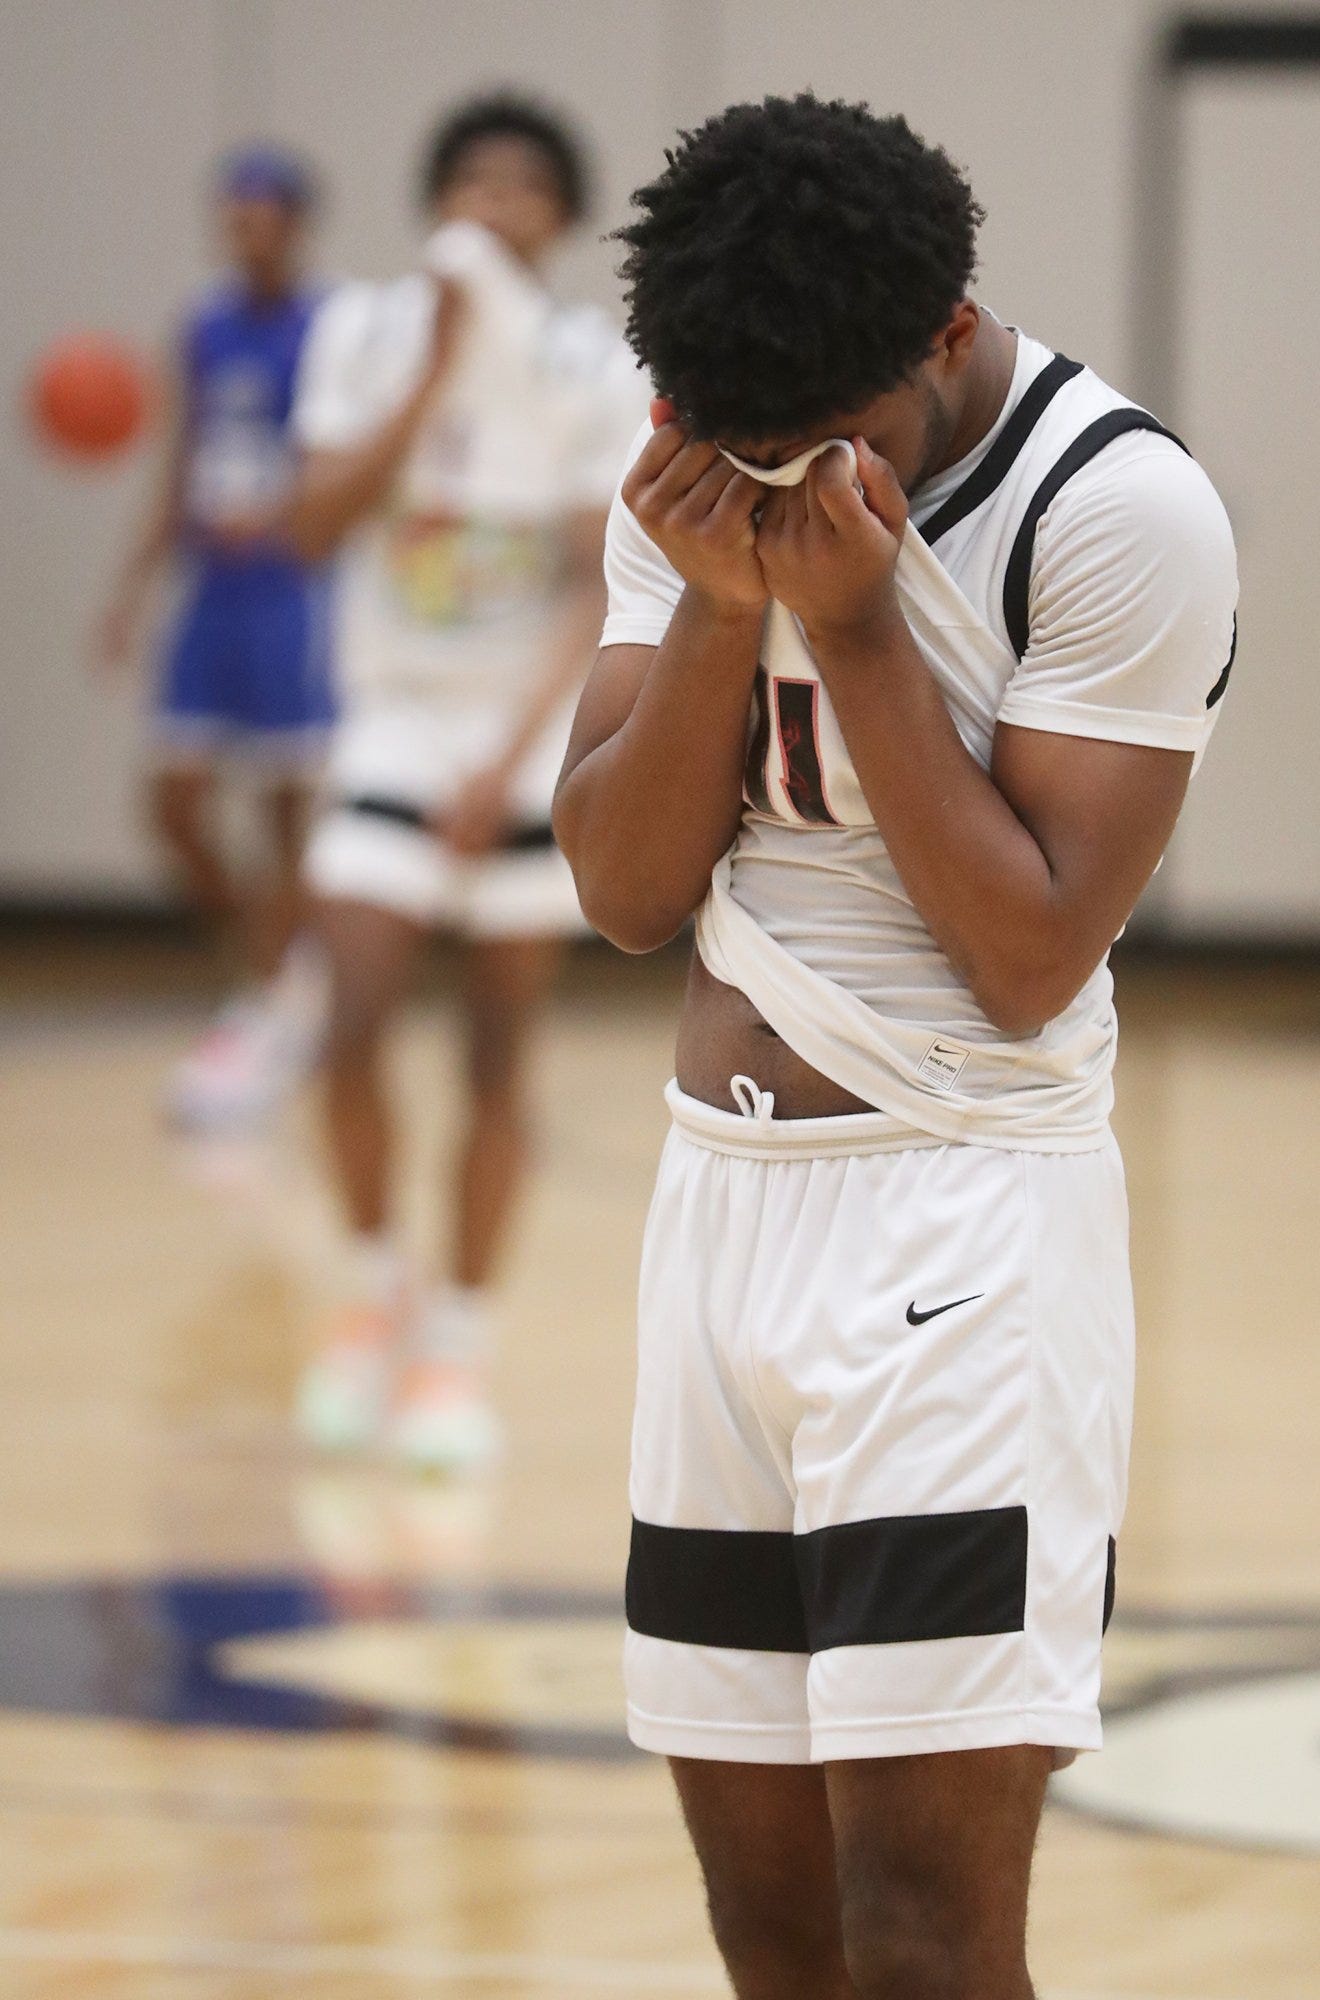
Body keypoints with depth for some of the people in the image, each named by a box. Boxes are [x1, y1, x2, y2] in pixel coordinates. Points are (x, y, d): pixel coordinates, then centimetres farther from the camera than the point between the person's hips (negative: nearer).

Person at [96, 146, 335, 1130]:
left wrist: (274, 516, -29)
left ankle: (269, 1021, 3)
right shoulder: (209, 330, 11)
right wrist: (137, 586, 13)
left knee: (290, 808, -3)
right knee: (176, 801, 2)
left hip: (293, 592, -7)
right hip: (213, 594, 7)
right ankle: (284, 969, 19)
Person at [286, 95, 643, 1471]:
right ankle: (373, 1290, 11)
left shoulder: (598, 371, -8)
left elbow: (600, 591, -12)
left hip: (537, 736, -1)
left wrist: (511, 756, -22)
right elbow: (319, 521, -14)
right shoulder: (368, 333, -3)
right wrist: (436, 376, -21)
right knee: (355, 1026, -12)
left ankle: (459, 1347, 13)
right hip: (396, 722, 1)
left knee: (499, 1058, 1)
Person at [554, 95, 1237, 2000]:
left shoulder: (1120, 510, -14)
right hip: (723, 1198, 7)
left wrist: (855, 621, -19)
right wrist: (726, 609, -12)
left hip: (968, 1219, -7)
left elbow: (1031, 962, -16)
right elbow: (628, 892, 2)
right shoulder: (702, 486, 6)